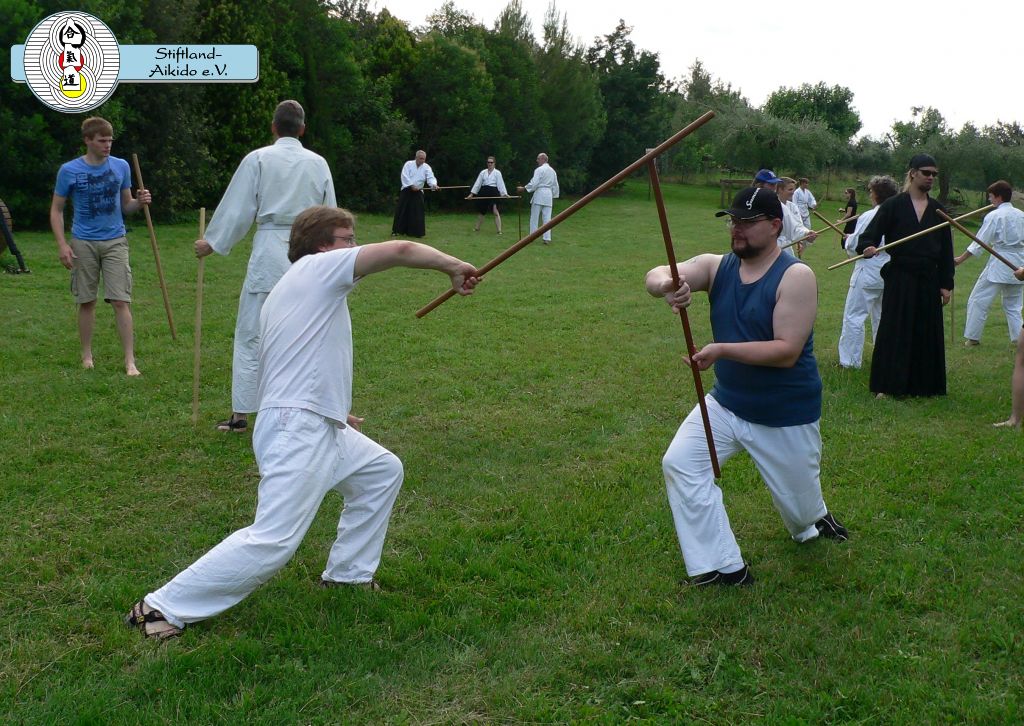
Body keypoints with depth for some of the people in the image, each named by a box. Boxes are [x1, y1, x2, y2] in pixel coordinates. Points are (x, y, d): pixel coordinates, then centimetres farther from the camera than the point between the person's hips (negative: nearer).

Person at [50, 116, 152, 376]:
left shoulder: (121, 166, 2)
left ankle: (130, 362, -5)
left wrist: (139, 201, -12)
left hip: (115, 241, 1)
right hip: (83, 243, 0)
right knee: (87, 302, 8)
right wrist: (62, 244, -8)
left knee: (121, 301, -7)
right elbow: (56, 210, 3)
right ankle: (87, 355, 24)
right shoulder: (69, 170, -4)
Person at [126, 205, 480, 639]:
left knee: (383, 471, 23)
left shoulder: (288, 289, 20)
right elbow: (399, 250, -14)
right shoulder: (317, 267, -6)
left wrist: (332, 412, 26)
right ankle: (164, 606, -7)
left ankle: (348, 571, 30)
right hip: (297, 432, -11)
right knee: (273, 541, -14)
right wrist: (453, 267, -1)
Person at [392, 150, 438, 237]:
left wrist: (434, 184, -37)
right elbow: (404, 176, -13)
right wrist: (411, 186, -22)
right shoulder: (408, 164, -7)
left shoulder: (426, 167, -3)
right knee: (402, 211, 0)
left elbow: (430, 177, -16)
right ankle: (396, 230, 9)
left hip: (418, 192, 1)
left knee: (418, 212, -3)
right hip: (406, 190, -1)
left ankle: (417, 232, 5)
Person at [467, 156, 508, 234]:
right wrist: (472, 193, 3)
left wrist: (504, 193, -15)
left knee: (495, 211, -14)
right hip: (484, 193, 4)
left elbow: (500, 184, -5)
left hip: (493, 193, -4)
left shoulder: (497, 173, -1)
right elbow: (477, 183, 8)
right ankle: (477, 227, 32)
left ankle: (499, 230, -13)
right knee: (481, 211, 14)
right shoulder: (483, 172, 9)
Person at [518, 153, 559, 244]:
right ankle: (547, 238, -1)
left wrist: (524, 189, -4)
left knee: (534, 217, 2)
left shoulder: (539, 170, -7)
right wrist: (554, 196, 25)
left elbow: (534, 183, -13)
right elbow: (555, 185, 18)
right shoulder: (552, 171, 15)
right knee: (547, 218, 3)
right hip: (549, 195, 6)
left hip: (539, 194, -6)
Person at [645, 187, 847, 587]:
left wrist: (723, 350, -37)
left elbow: (787, 351, -27)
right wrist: (665, 284, -46)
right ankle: (724, 567, -3)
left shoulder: (796, 276, -20)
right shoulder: (716, 266, -6)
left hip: (787, 416, -4)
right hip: (726, 402, 4)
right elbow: (656, 274, -21)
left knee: (799, 504, 13)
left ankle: (813, 522, 55)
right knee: (680, 463, -13)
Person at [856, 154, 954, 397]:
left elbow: (946, 250, 11)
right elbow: (870, 234, -8)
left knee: (927, 335, 6)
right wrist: (867, 247, -31)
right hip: (899, 279, -4)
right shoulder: (893, 205, -1)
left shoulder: (938, 210, 10)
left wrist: (946, 284, 7)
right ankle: (886, 386, 4)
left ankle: (923, 385, 17)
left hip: (928, 280, 4)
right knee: (893, 332, -3)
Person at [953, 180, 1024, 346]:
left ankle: (972, 337, 8)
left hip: (999, 265, -6)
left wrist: (961, 259, -5)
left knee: (978, 300, 5)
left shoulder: (994, 216, -10)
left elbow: (980, 242, -11)